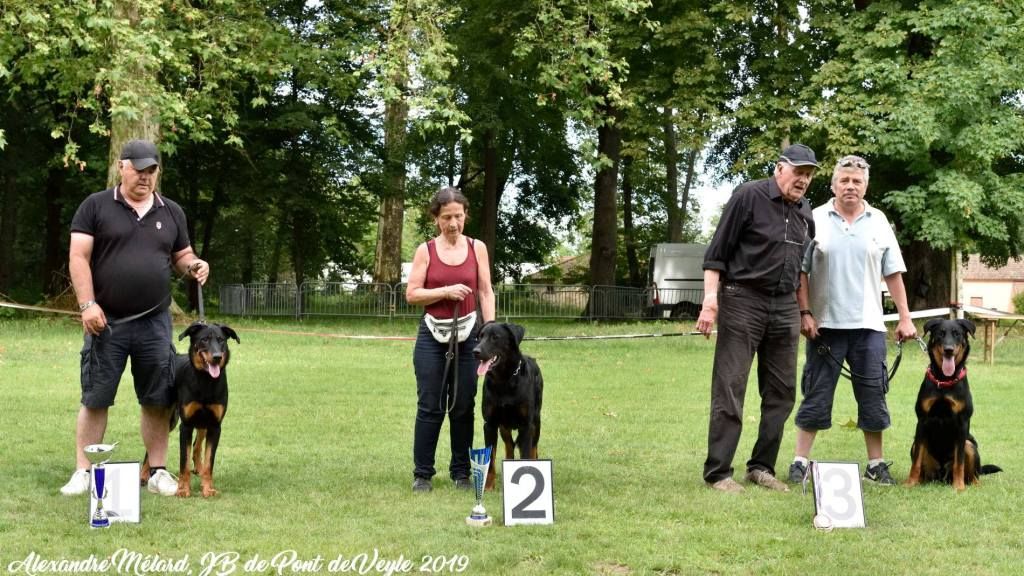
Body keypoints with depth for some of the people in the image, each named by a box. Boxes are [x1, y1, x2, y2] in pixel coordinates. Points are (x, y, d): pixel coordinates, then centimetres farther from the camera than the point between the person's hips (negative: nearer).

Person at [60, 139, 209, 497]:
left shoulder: (172, 212, 11)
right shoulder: (95, 206, 0)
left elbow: (181, 256, 19)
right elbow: (79, 258, -5)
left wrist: (193, 265, -5)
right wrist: (87, 304, -14)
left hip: (155, 324, 3)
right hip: (106, 322, -3)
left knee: (158, 401, 5)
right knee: (95, 399, 1)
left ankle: (158, 471, 15)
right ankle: (83, 471, 8)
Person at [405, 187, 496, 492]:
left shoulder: (477, 248, 4)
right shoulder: (425, 250, 0)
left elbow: (486, 293, 4)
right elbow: (411, 294, -2)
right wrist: (445, 291, -15)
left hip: (468, 335, 1)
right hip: (432, 335, -1)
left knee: (463, 407, 5)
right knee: (430, 406, 0)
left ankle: (461, 472, 15)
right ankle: (422, 473, 8)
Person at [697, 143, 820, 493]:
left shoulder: (805, 212, 12)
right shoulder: (749, 197, -7)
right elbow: (717, 252, -9)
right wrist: (711, 300, -15)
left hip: (785, 307, 7)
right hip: (742, 302, -7)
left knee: (782, 392, 7)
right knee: (729, 389, -5)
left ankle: (762, 467, 17)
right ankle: (718, 472, -1)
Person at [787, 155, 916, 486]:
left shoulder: (878, 222, 7)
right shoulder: (815, 220, 1)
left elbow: (893, 274, 9)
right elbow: (801, 272, 0)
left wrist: (905, 317, 4)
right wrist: (805, 313, -7)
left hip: (868, 325, 2)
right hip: (825, 324, -2)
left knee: (873, 397, 5)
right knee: (816, 396, 2)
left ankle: (876, 464, 15)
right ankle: (800, 462, 8)